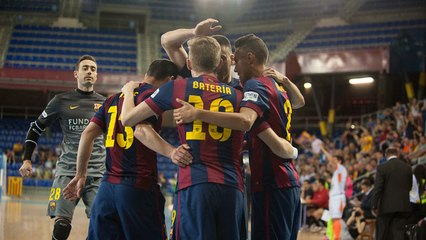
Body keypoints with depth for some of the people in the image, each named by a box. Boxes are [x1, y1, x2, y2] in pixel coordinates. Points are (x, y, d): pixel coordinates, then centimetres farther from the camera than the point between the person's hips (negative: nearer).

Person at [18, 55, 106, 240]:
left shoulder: (105, 103, 10)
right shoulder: (61, 101, 6)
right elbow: (36, 128, 14)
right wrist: (27, 159, 7)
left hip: (97, 174, 2)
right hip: (68, 171, -1)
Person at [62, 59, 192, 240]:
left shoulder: (114, 98, 17)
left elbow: (88, 134, 12)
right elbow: (142, 130, -21)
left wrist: (80, 175, 17)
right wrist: (170, 152, -34)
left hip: (107, 185, 7)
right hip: (139, 187, -6)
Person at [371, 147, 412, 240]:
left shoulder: (382, 168, -9)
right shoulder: (407, 168, 3)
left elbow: (377, 188, -11)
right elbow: (409, 187, 11)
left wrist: (374, 205, -6)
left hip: (386, 206, -3)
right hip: (403, 206, 3)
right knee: (399, 232, 4)